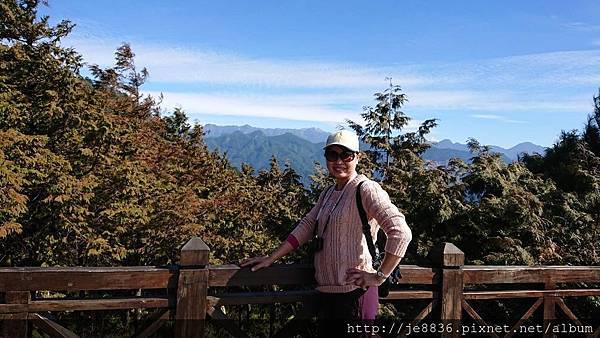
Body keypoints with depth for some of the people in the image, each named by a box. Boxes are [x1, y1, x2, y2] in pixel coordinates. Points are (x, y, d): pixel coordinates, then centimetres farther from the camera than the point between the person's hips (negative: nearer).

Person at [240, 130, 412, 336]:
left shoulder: (366, 189, -12)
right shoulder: (328, 194, 14)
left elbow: (401, 232, -20)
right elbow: (306, 227, 13)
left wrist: (379, 276, -17)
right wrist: (271, 259, 8)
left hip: (354, 293, -7)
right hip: (326, 293, 7)